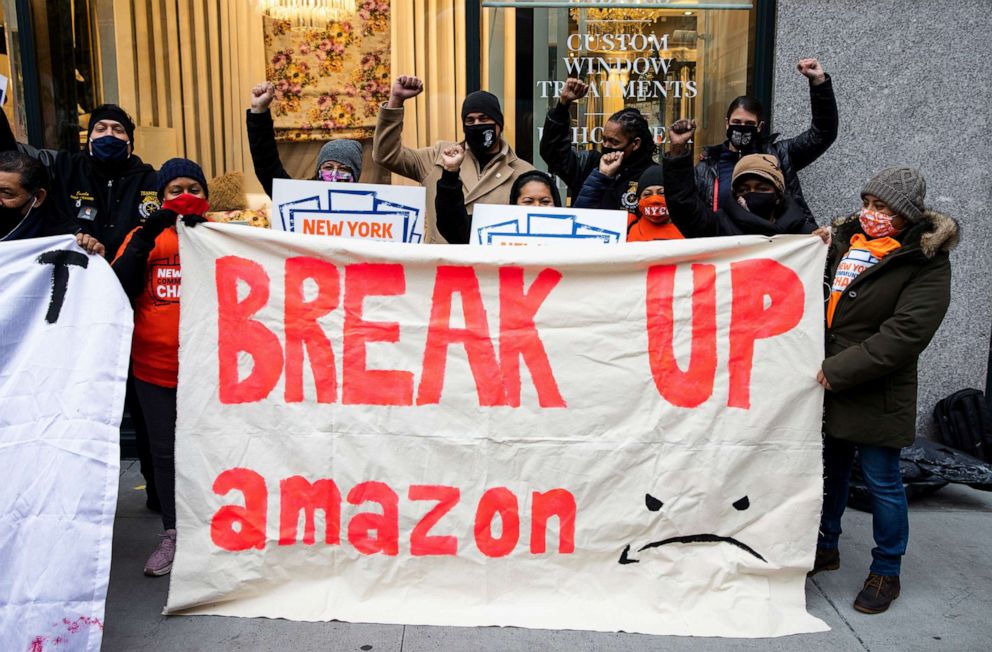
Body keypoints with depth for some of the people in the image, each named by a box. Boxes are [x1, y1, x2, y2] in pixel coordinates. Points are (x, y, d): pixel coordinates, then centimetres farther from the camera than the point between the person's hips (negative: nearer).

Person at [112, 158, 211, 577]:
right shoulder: (143, 236, 8)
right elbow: (119, 289, -4)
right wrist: (145, 237, -14)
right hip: (154, 366, 2)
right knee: (165, 451, 10)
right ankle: (172, 534, 22)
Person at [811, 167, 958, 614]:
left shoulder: (926, 261, -9)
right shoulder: (847, 238, 8)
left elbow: (906, 333, -19)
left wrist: (839, 370, -20)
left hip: (876, 395, -5)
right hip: (828, 386, 5)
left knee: (882, 482, 6)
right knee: (829, 470, 17)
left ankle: (886, 572, 24)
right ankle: (825, 548, 35)